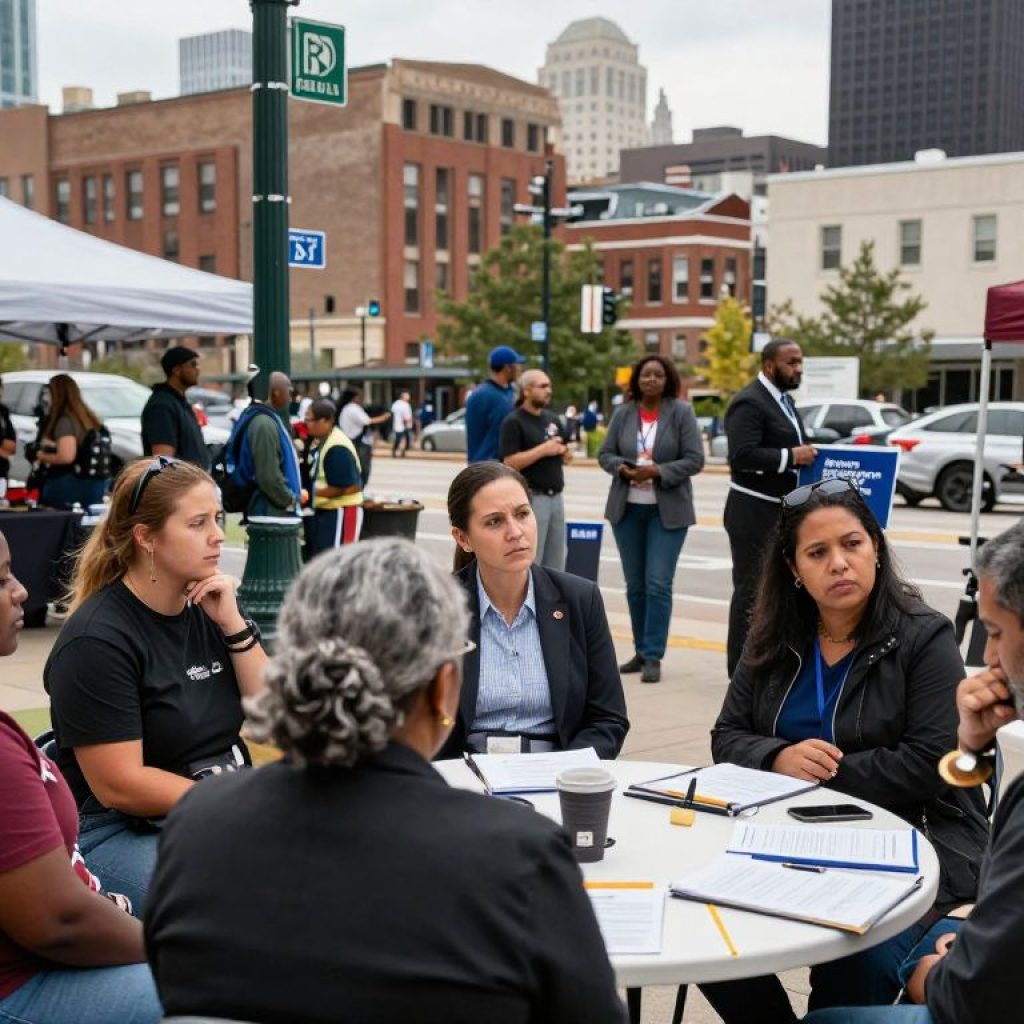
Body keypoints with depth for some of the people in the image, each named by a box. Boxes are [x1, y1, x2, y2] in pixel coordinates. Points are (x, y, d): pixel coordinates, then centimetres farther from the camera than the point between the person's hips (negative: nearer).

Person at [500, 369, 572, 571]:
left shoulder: (552, 420, 15)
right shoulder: (514, 422, -8)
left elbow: (567, 457, 20)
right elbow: (510, 463, -17)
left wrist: (562, 450, -2)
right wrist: (543, 449, -18)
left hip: (556, 497, 8)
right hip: (531, 498, -8)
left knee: (555, 564, 12)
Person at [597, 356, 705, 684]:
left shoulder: (682, 412, -3)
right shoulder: (622, 413, 5)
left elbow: (694, 460, -7)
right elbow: (605, 454, 8)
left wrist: (658, 472, -18)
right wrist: (623, 468, -12)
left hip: (668, 510, -4)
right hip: (627, 508, 4)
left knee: (658, 584, -9)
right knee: (635, 585, 10)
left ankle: (653, 656, -3)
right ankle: (641, 651, 21)